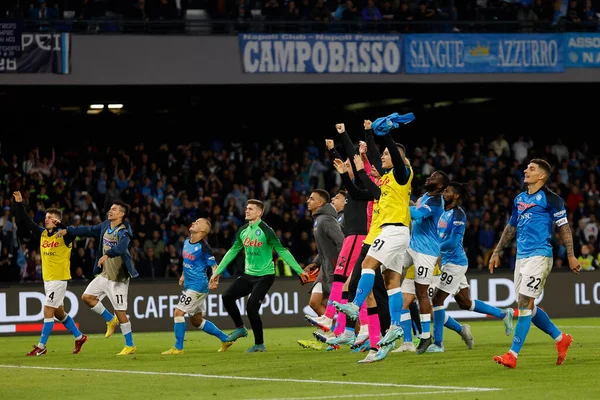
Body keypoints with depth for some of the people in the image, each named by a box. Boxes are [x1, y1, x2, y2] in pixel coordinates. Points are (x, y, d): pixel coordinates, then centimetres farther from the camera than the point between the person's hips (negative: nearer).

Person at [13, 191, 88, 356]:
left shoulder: (63, 234, -11)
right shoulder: (42, 233, 7)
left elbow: (72, 233, -33)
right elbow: (23, 223, 9)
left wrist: (59, 225, -47)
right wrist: (19, 204, -1)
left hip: (59, 278, -8)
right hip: (47, 277, 8)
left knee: (48, 310, -8)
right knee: (58, 312, 15)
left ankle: (41, 347, -4)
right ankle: (79, 337, 31)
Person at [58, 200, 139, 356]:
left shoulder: (123, 232, -21)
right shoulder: (106, 225, 5)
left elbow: (121, 247, -40)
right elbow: (89, 230, 17)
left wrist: (108, 254, -56)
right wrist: (68, 231, 12)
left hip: (118, 277, -8)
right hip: (104, 274, 8)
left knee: (120, 311, -5)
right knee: (87, 297, 8)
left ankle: (130, 346, 7)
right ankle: (110, 320, 25)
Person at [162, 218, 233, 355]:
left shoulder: (203, 247, -17)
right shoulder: (187, 242, 8)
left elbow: (214, 265, -17)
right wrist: (183, 276, 24)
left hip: (198, 286, -9)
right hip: (189, 285, 9)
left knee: (178, 313, -11)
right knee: (196, 321, 15)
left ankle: (178, 348, -3)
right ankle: (225, 339, 25)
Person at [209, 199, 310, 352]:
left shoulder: (265, 230, -14)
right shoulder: (243, 231, 6)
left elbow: (282, 251, -13)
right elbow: (233, 252, 16)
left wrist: (299, 270, -17)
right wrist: (217, 272, 17)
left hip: (264, 276, -7)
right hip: (248, 275, 7)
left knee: (251, 307, -16)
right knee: (227, 297, -4)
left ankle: (259, 344, 0)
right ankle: (240, 328, 15)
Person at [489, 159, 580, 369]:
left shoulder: (550, 199, -5)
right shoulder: (520, 199, 16)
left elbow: (564, 227, -6)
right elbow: (511, 227, 26)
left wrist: (571, 256, -11)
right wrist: (497, 252, 23)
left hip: (539, 255, -8)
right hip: (521, 256, 8)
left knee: (525, 304, -12)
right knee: (527, 307, 9)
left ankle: (513, 355, -13)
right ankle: (561, 338, 26)